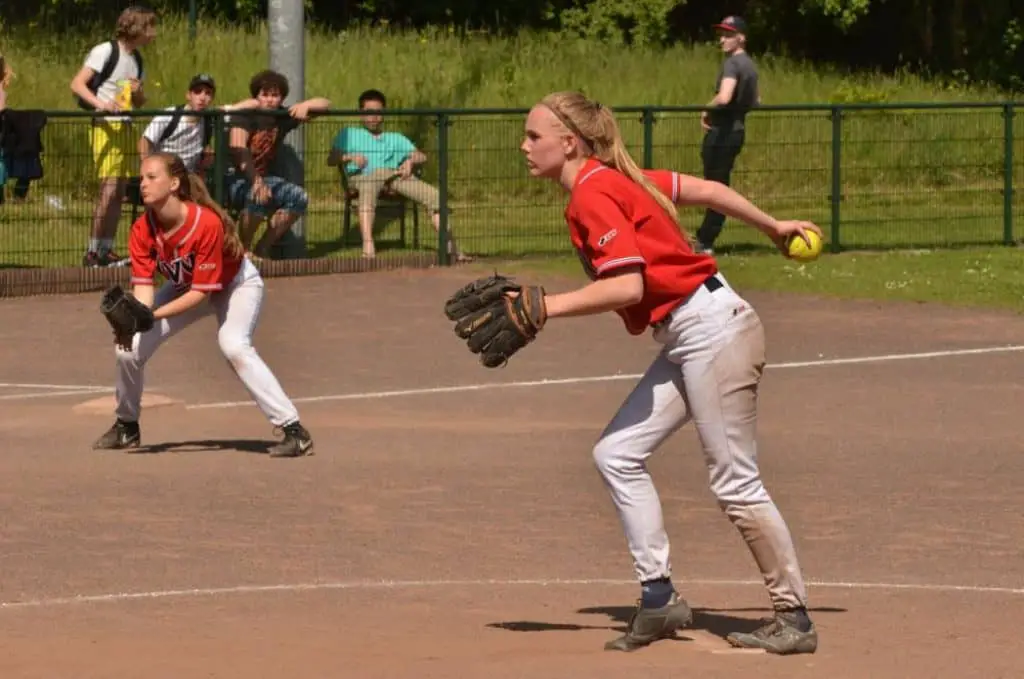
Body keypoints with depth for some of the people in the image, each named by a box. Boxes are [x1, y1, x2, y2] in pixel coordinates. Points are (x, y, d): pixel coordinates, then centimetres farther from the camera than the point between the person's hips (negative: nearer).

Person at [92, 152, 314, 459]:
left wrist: (152, 315, -43)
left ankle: (294, 430, -31)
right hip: (184, 286, 6)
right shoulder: (143, 229, -21)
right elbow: (143, 284, -23)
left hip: (236, 282, -6)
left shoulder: (207, 223, -37)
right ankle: (126, 427, 21)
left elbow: (203, 291, -34)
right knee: (130, 346, -4)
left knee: (234, 346, -32)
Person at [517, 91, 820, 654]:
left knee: (735, 484, -4)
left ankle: (794, 618, 5)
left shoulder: (594, 195, -16)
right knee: (617, 455, 6)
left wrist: (545, 307, -23)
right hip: (685, 342, 10)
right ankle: (659, 598, 9)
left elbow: (628, 286, -26)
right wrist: (772, 226, 29)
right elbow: (703, 189, 19)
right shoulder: (615, 181, 12)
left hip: (713, 329, -10)